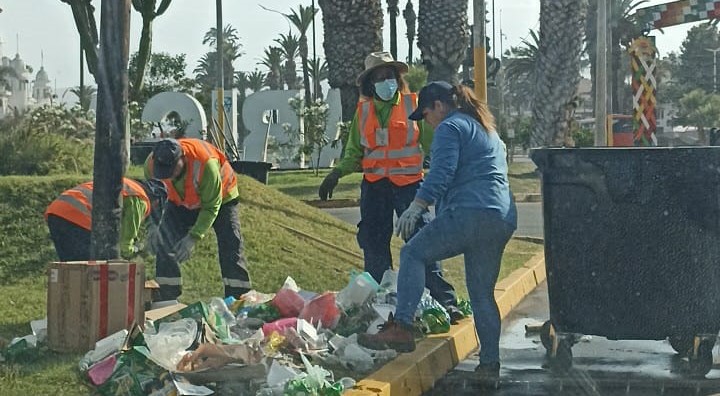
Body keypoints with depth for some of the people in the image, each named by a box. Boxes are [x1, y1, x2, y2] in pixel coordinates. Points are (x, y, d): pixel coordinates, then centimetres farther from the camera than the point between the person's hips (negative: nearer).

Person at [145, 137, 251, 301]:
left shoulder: (205, 163, -43)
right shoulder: (152, 164, -29)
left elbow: (211, 207, -31)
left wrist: (193, 237, -36)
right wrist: (153, 227, -21)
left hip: (220, 198, -4)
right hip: (181, 202, 4)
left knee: (231, 247, -12)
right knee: (164, 244, -6)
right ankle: (167, 301, 2)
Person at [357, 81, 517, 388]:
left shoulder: (450, 127, 1)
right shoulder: (488, 130, 30)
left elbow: (441, 173, -13)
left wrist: (416, 207, -16)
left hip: (470, 213, -9)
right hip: (503, 220, 9)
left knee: (413, 253, 0)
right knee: (482, 294, 13)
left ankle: (402, 327, -13)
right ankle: (490, 365, 10)